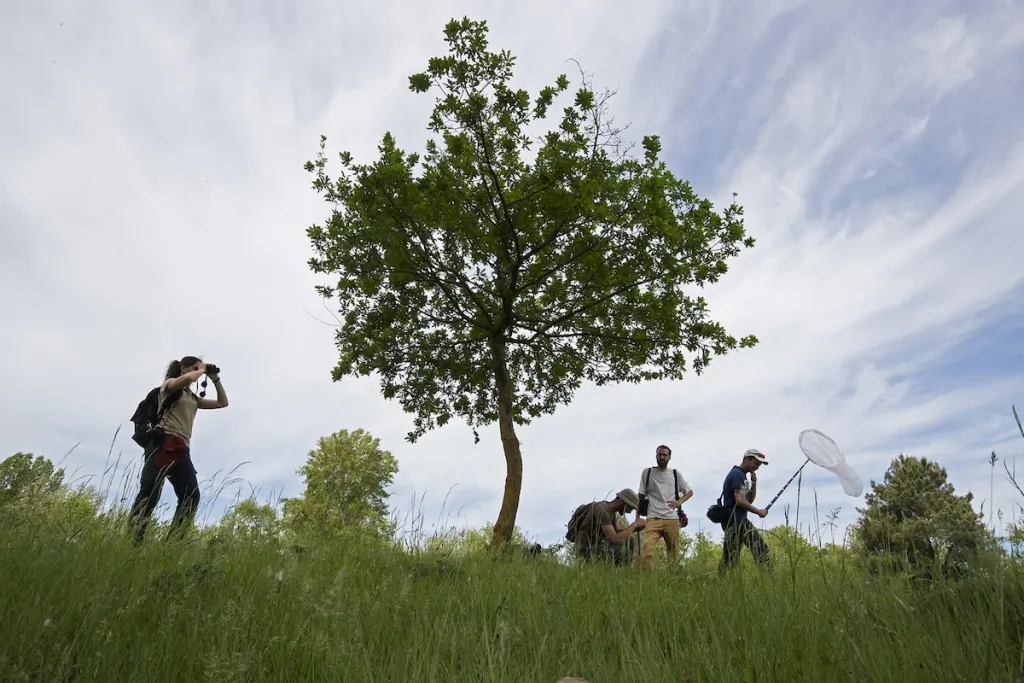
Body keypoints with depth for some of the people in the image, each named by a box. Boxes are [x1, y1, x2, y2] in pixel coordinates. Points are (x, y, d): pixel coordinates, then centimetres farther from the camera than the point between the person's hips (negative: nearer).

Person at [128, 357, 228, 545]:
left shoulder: (193, 397, 26)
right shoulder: (169, 385, 8)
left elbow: (223, 402, 29)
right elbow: (188, 379, -16)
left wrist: (215, 379, 22)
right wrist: (201, 370, 4)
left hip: (181, 449, 7)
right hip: (163, 443, -6)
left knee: (191, 496, -10)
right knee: (150, 492, -18)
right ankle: (132, 539, -20)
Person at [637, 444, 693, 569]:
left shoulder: (675, 474, 12)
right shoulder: (647, 472, 8)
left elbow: (689, 492, 22)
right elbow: (640, 496, 9)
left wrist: (679, 501, 2)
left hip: (672, 520, 2)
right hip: (653, 519, -2)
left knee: (674, 552, 4)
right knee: (646, 547, -23)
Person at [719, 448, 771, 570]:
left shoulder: (740, 474, 22)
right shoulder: (738, 474, -9)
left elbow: (749, 500, 23)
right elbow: (739, 500, -18)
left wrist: (754, 483, 10)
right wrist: (758, 512, -8)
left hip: (732, 521, 10)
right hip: (736, 520, -10)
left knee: (730, 556, 7)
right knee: (760, 547, -14)